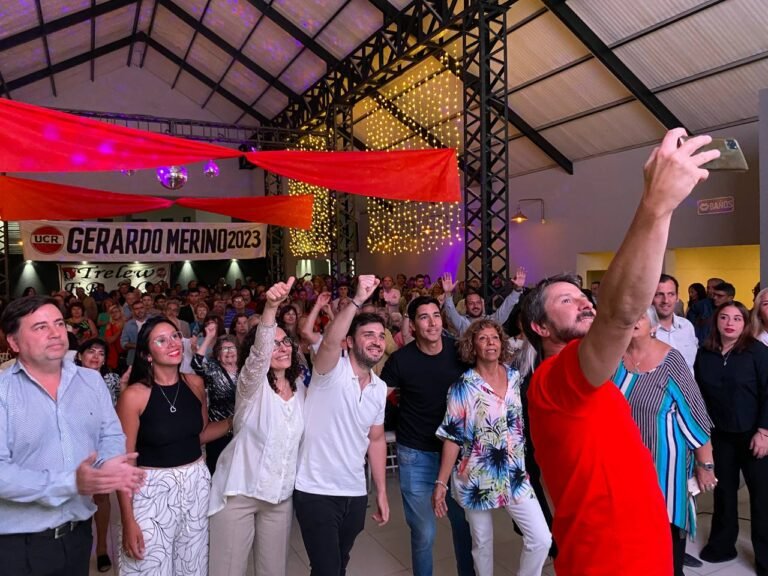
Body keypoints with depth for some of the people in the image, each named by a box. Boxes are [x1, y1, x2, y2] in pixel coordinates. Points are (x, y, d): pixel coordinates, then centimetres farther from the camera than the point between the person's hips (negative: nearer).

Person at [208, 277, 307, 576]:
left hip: (281, 494, 5)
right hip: (240, 491, -5)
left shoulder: (299, 386, 4)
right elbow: (258, 354, -36)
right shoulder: (253, 384, -14)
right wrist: (271, 307, -50)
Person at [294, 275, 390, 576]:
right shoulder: (332, 370, -13)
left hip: (355, 494, 6)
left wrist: (381, 492, 10)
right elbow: (329, 341, -36)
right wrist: (357, 300, -46)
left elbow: (376, 440, 12)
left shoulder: (380, 388, 5)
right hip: (316, 491, -6)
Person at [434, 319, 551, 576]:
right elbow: (453, 437, -10)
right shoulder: (464, 386, -12)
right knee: (482, 543, 12)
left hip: (514, 474, 3)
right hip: (477, 478, -3)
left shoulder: (515, 377, -1)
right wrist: (441, 482, -12)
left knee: (542, 539, -1)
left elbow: (524, 423, 11)